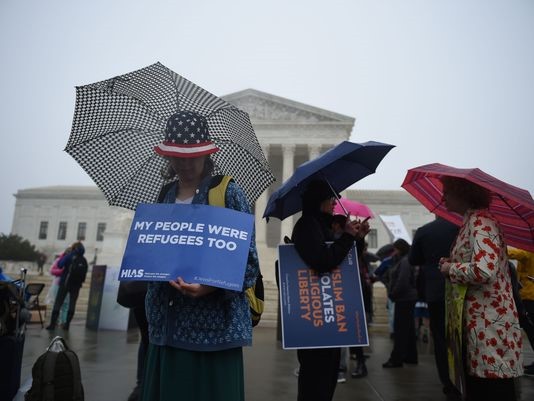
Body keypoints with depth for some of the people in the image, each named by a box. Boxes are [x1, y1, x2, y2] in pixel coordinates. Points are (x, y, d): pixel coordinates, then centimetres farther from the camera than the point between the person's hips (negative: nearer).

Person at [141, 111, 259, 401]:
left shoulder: (227, 193, -6)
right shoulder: (166, 194, 11)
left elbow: (248, 261, -10)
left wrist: (209, 286, -24)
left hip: (212, 323, -5)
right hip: (167, 324, 5)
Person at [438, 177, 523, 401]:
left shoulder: (480, 220, -13)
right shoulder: (472, 221, 16)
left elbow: (484, 270, -27)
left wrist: (450, 269, -12)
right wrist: (451, 265, 7)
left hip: (489, 322, -10)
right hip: (478, 321, 10)